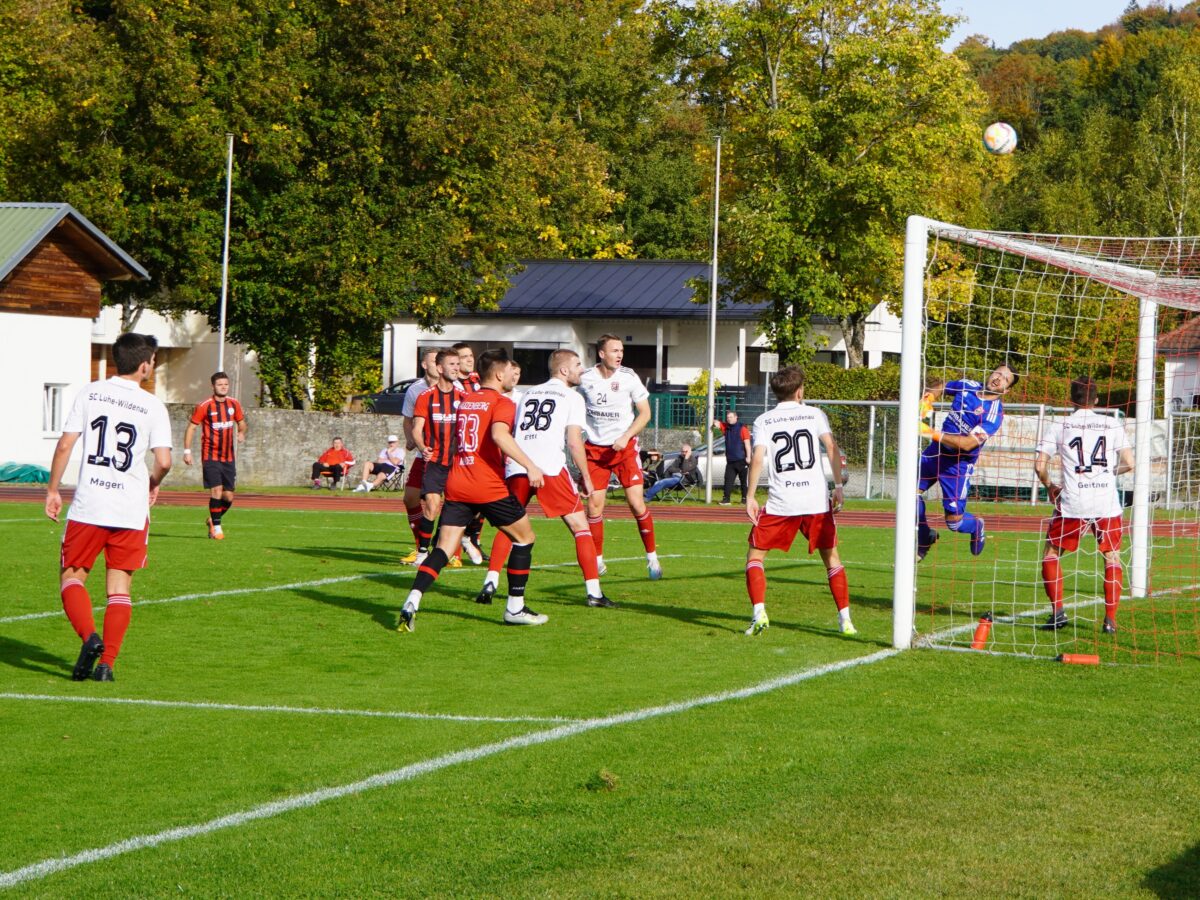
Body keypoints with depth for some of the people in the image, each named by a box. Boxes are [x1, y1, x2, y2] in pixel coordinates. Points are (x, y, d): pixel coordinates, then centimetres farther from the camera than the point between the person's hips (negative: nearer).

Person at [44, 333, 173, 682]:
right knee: (119, 587, 9)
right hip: (131, 509, 0)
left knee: (71, 576, 9)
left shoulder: (90, 394, 1)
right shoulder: (153, 406, -1)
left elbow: (64, 446, -3)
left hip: (88, 506, 0)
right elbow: (163, 461, -7)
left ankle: (90, 637, -16)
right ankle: (107, 663, 2)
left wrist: (53, 490, 7)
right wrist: (153, 484, 15)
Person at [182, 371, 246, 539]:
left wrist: (241, 433, -3)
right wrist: (187, 451, -10)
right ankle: (216, 527, -4)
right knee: (216, 490, -16)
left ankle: (213, 520, 29)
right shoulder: (204, 406, -8)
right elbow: (191, 427, -4)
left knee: (228, 496, 4)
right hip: (210, 456, -5)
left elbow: (241, 422, 20)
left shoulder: (234, 404, 5)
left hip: (228, 457, 5)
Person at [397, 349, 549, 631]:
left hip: (456, 486, 6)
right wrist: (530, 465, -27)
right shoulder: (501, 403, -5)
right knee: (524, 537, 13)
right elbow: (499, 435, -24)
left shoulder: (465, 402, 18)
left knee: (444, 547, 0)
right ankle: (515, 608, 13)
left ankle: (412, 602, -21)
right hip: (489, 487, -6)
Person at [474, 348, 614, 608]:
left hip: (517, 468, 5)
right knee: (580, 525, 4)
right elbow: (574, 441, -2)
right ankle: (593, 591, -2)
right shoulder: (572, 397, 7)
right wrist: (585, 477, 5)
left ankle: (490, 583, 4)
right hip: (550, 467, -5)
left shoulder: (528, 394, 25)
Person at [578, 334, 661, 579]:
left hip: (625, 447, -1)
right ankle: (597, 560, 12)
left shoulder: (629, 377, -6)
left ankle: (652, 556, 3)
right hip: (595, 448, 1)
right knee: (594, 506, -3)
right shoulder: (586, 379, -3)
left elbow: (644, 413, -2)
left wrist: (625, 437, -14)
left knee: (636, 503, -11)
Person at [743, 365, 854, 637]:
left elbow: (757, 458, -7)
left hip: (780, 502, -1)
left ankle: (759, 613, -8)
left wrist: (750, 496, -5)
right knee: (831, 557, 15)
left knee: (755, 555, 11)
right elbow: (832, 447, -4)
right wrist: (838, 486, 0)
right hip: (817, 500, 1)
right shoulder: (814, 414, 8)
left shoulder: (764, 421, 6)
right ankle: (845, 620, 8)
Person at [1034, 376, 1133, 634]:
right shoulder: (1112, 425, 6)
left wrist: (1050, 487, 17)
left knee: (1051, 554, 16)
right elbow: (1128, 463, 4)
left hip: (1072, 503, -1)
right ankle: (1110, 619, 5)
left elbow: (1039, 465, -1)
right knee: (1112, 557, 14)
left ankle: (1057, 610, 3)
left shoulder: (1059, 427, 4)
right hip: (1107, 502, 1)